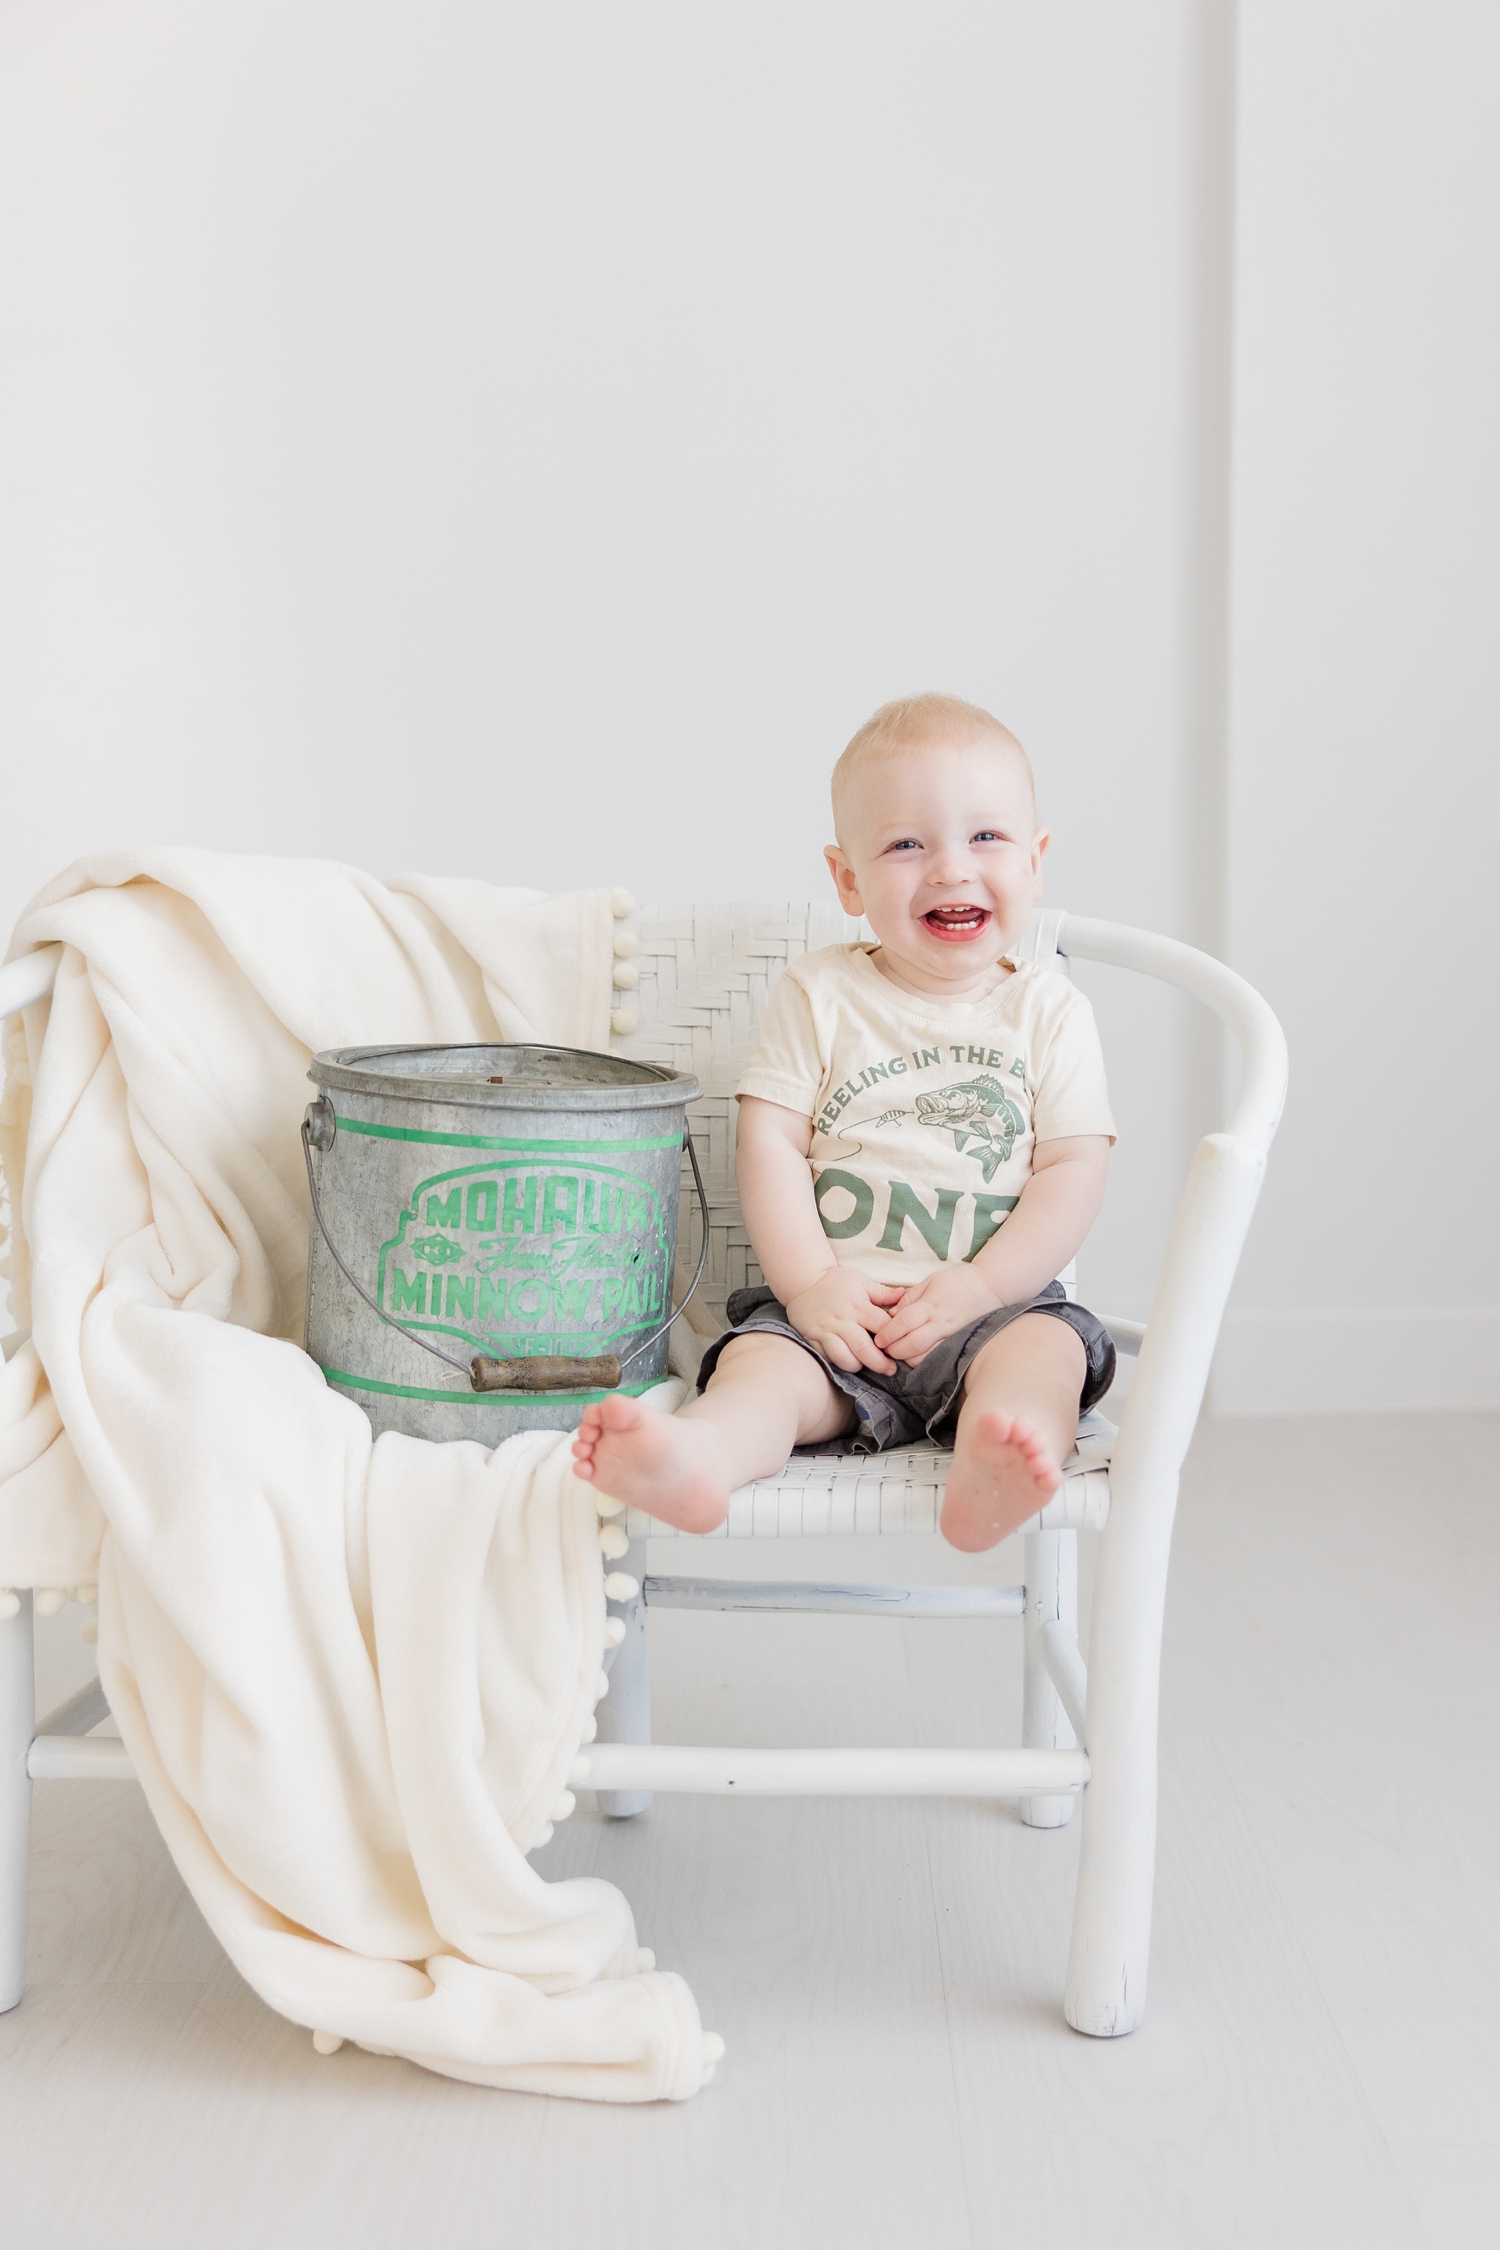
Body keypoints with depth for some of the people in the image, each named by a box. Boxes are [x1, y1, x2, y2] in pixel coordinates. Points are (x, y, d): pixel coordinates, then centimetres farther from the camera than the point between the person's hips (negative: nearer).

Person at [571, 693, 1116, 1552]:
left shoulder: (1049, 1010, 8)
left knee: (1044, 1347, -30)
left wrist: (977, 1287, -13)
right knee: (762, 1361, -28)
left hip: (997, 1302, 0)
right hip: (835, 1308, 1)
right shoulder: (822, 994, 8)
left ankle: (989, 1478, -59)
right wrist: (809, 1282, -11)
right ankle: (699, 1456, -57)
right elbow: (771, 1141, 2)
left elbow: (1074, 1174, 1)